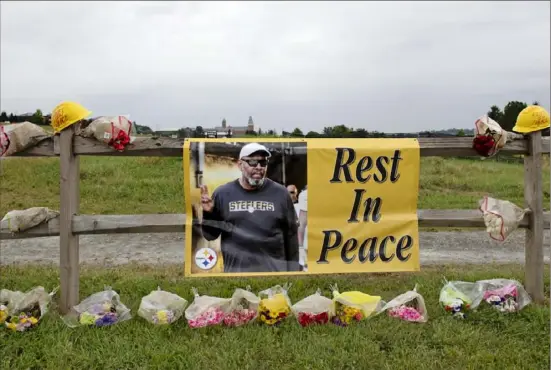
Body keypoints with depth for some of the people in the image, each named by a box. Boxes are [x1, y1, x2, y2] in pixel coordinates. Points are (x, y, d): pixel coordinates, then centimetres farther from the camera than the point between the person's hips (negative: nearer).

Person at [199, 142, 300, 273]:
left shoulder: (280, 193, -1)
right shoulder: (223, 193, 0)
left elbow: (291, 235, 4)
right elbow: (210, 235, 6)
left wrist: (293, 270, 3)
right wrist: (208, 214, -12)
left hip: (274, 270, 0)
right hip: (235, 270, 1)